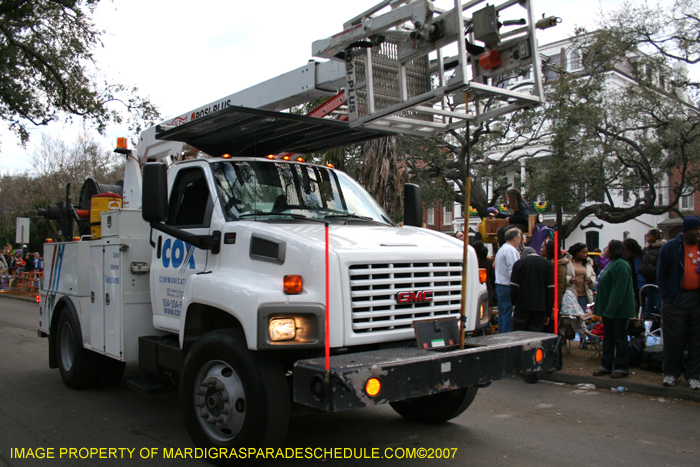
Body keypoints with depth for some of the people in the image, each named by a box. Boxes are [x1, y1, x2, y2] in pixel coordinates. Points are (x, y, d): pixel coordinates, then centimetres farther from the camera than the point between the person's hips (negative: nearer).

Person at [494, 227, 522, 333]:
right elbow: (513, 271, -20)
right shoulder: (511, 250, -13)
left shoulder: (501, 249, 20)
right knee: (508, 315, -7)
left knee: (502, 314, 12)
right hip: (508, 287, -10)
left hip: (499, 285, 10)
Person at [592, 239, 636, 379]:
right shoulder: (612, 264, 16)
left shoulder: (620, 265, -18)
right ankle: (606, 366, 19)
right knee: (608, 337, 13)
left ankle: (621, 367, 7)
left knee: (620, 338, -1)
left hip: (618, 310, -10)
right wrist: (602, 309, 18)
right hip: (609, 309, 10)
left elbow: (618, 290, -24)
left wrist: (610, 309, -25)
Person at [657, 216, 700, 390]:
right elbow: (661, 274, 3)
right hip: (676, 299, -2)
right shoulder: (670, 247, 1)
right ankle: (671, 372, 14)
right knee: (673, 337, 2)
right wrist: (665, 297, -4)